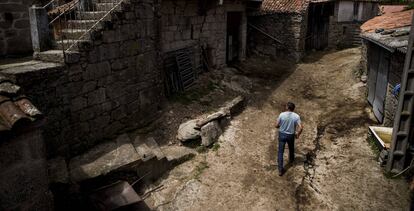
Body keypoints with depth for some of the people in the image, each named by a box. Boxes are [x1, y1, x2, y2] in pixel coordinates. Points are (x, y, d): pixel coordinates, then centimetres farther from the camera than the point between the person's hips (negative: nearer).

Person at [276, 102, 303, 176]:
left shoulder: (282, 115, -16)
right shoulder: (296, 116, -15)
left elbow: (276, 125, -9)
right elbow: (300, 128, -19)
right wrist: (298, 134, 0)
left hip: (282, 134, -1)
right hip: (291, 135, 1)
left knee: (280, 152, 6)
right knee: (291, 148, 30)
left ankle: (280, 170, 4)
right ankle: (291, 159, 58)